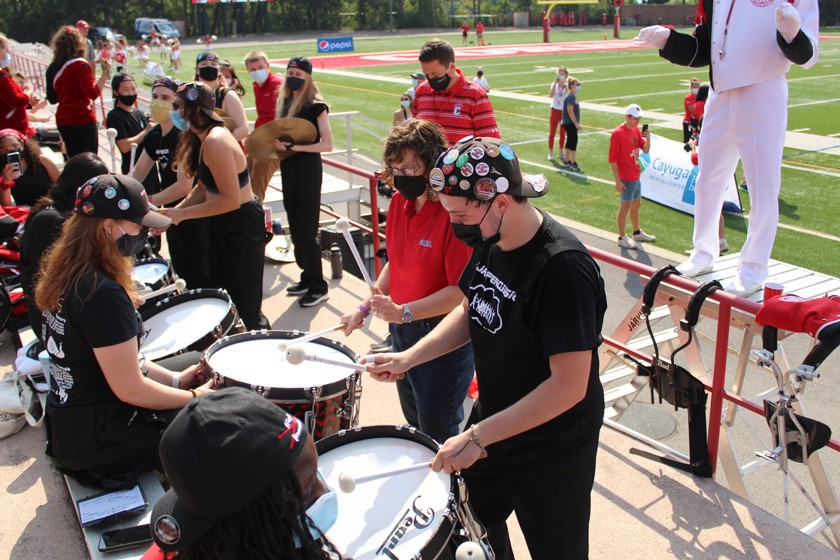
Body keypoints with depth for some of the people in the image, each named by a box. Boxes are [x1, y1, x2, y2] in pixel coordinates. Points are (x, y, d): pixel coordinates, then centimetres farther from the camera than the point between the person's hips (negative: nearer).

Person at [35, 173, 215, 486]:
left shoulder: (63, 275, 2)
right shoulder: (103, 294, -28)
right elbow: (130, 389, -23)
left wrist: (175, 379, 6)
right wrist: (195, 396, -10)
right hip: (100, 442, -9)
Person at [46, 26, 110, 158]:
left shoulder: (52, 68, 6)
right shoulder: (80, 65, -11)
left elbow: (52, 99, 11)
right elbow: (93, 93, -19)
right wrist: (105, 75, -15)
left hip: (63, 121, 6)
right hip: (83, 120, -6)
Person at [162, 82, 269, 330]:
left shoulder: (215, 142, -25)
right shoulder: (201, 139, 6)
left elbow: (231, 200, -27)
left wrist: (182, 213, -21)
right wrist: (172, 212, -2)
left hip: (242, 227, -11)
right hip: (223, 226, 11)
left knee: (244, 308, 0)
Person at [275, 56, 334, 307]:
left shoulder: (316, 105, -10)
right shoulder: (283, 102, 11)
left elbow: (327, 144, -15)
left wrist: (295, 147, -21)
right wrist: (277, 144, 1)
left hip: (308, 169, -8)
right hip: (288, 168, 8)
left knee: (306, 228, -6)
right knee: (295, 227, 13)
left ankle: (318, 287, 4)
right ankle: (307, 277, 26)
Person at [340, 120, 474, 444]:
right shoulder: (399, 202, 0)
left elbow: (461, 291, -25)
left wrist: (404, 312, -30)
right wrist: (364, 309, 6)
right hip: (402, 332, 8)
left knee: (438, 435, 7)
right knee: (415, 424, 25)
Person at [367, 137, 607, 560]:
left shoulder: (563, 267, -31)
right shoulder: (489, 241, -6)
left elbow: (570, 386, -30)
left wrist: (478, 437, -28)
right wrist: (408, 358, -3)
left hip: (551, 450, -7)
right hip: (493, 419, 7)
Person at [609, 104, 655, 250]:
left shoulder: (636, 130, 8)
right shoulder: (618, 133, -16)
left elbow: (646, 150, 12)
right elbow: (612, 158, -17)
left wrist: (647, 138, -10)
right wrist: (617, 180, -20)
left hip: (636, 175, 8)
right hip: (626, 177, -8)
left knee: (636, 204, 19)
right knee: (625, 206, 0)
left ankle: (637, 232, 35)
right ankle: (622, 238, 11)